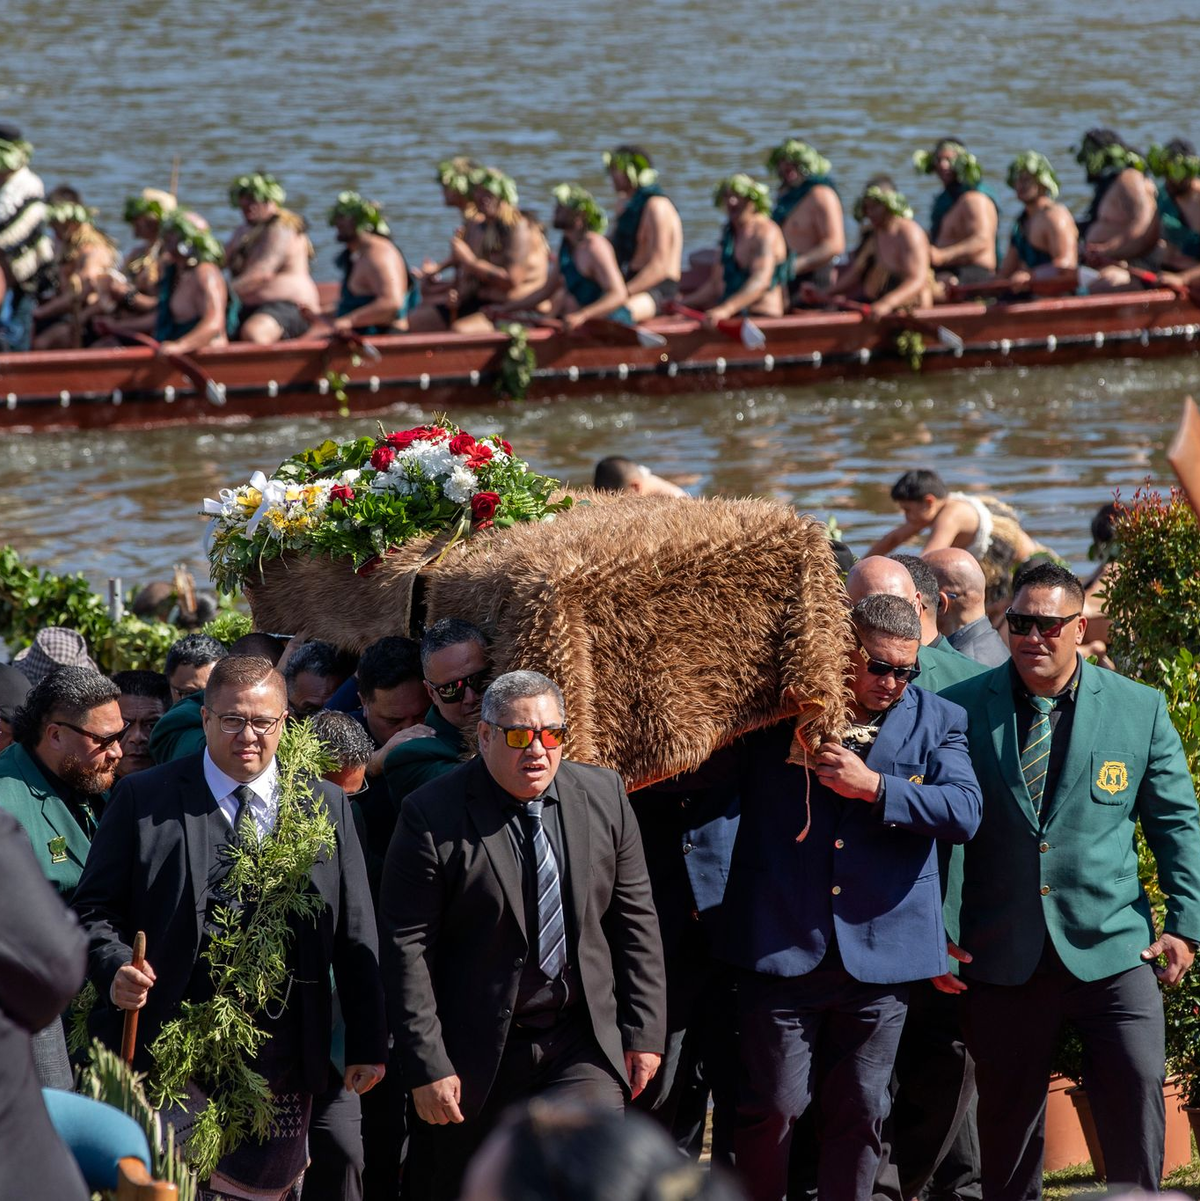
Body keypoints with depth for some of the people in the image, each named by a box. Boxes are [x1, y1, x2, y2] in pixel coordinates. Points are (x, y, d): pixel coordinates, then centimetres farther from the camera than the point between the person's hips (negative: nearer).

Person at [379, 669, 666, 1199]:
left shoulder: (603, 795, 3)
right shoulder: (432, 817, -10)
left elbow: (635, 920, 8)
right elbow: (407, 948, -11)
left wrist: (644, 1030, 5)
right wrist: (426, 1066, -13)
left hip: (585, 1046, 2)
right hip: (478, 1054, -2)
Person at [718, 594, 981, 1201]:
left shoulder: (937, 722, 6)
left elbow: (964, 811, -7)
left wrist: (874, 787, -15)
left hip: (879, 952, 1)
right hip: (782, 944, -1)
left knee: (859, 1111, 6)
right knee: (773, 1105, -2)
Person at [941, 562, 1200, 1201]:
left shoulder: (1140, 709, 4)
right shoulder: (963, 709, 2)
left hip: (1111, 949, 0)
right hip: (1002, 953, 0)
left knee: (1137, 1088, -9)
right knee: (1007, 1113, 6)